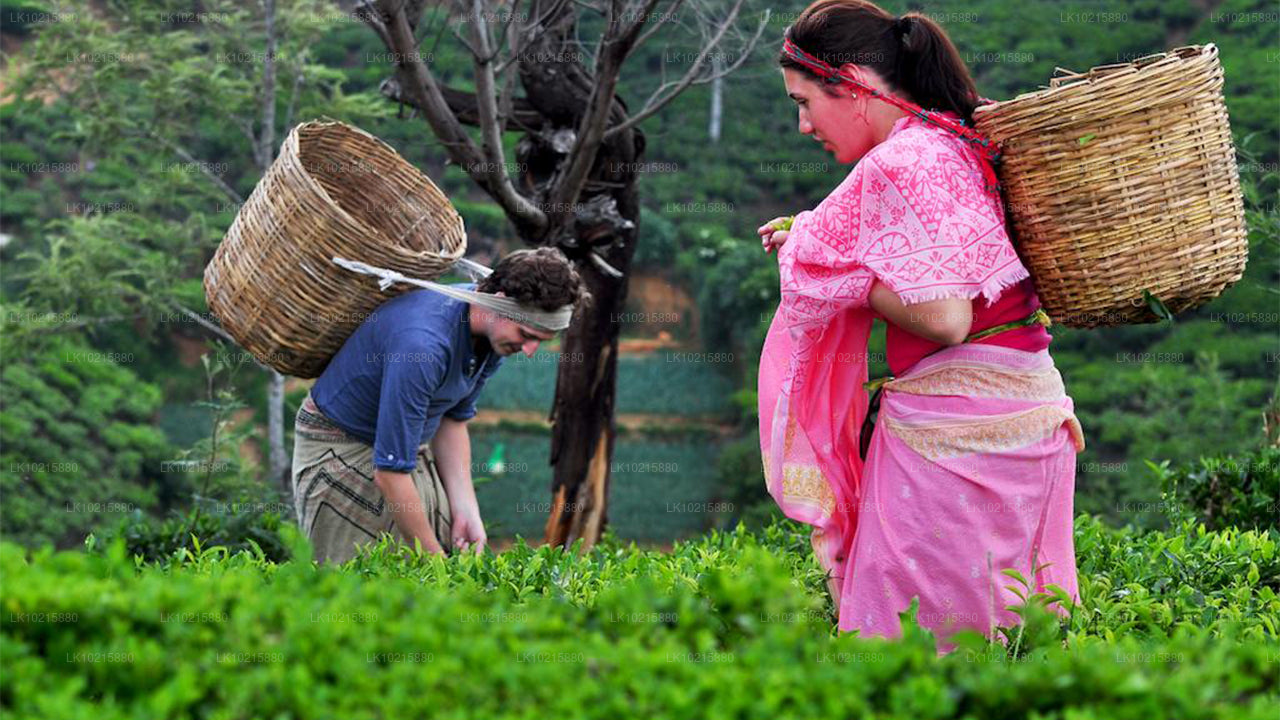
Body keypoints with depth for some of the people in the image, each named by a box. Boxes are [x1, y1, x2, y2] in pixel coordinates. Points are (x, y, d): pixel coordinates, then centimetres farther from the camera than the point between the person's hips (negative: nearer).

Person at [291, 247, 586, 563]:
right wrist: (433, 556, -24)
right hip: (341, 448, -8)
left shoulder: (496, 334, -9)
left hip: (410, 446, 8)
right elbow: (389, 469, -32)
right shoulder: (424, 342, -36)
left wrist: (467, 513, -2)